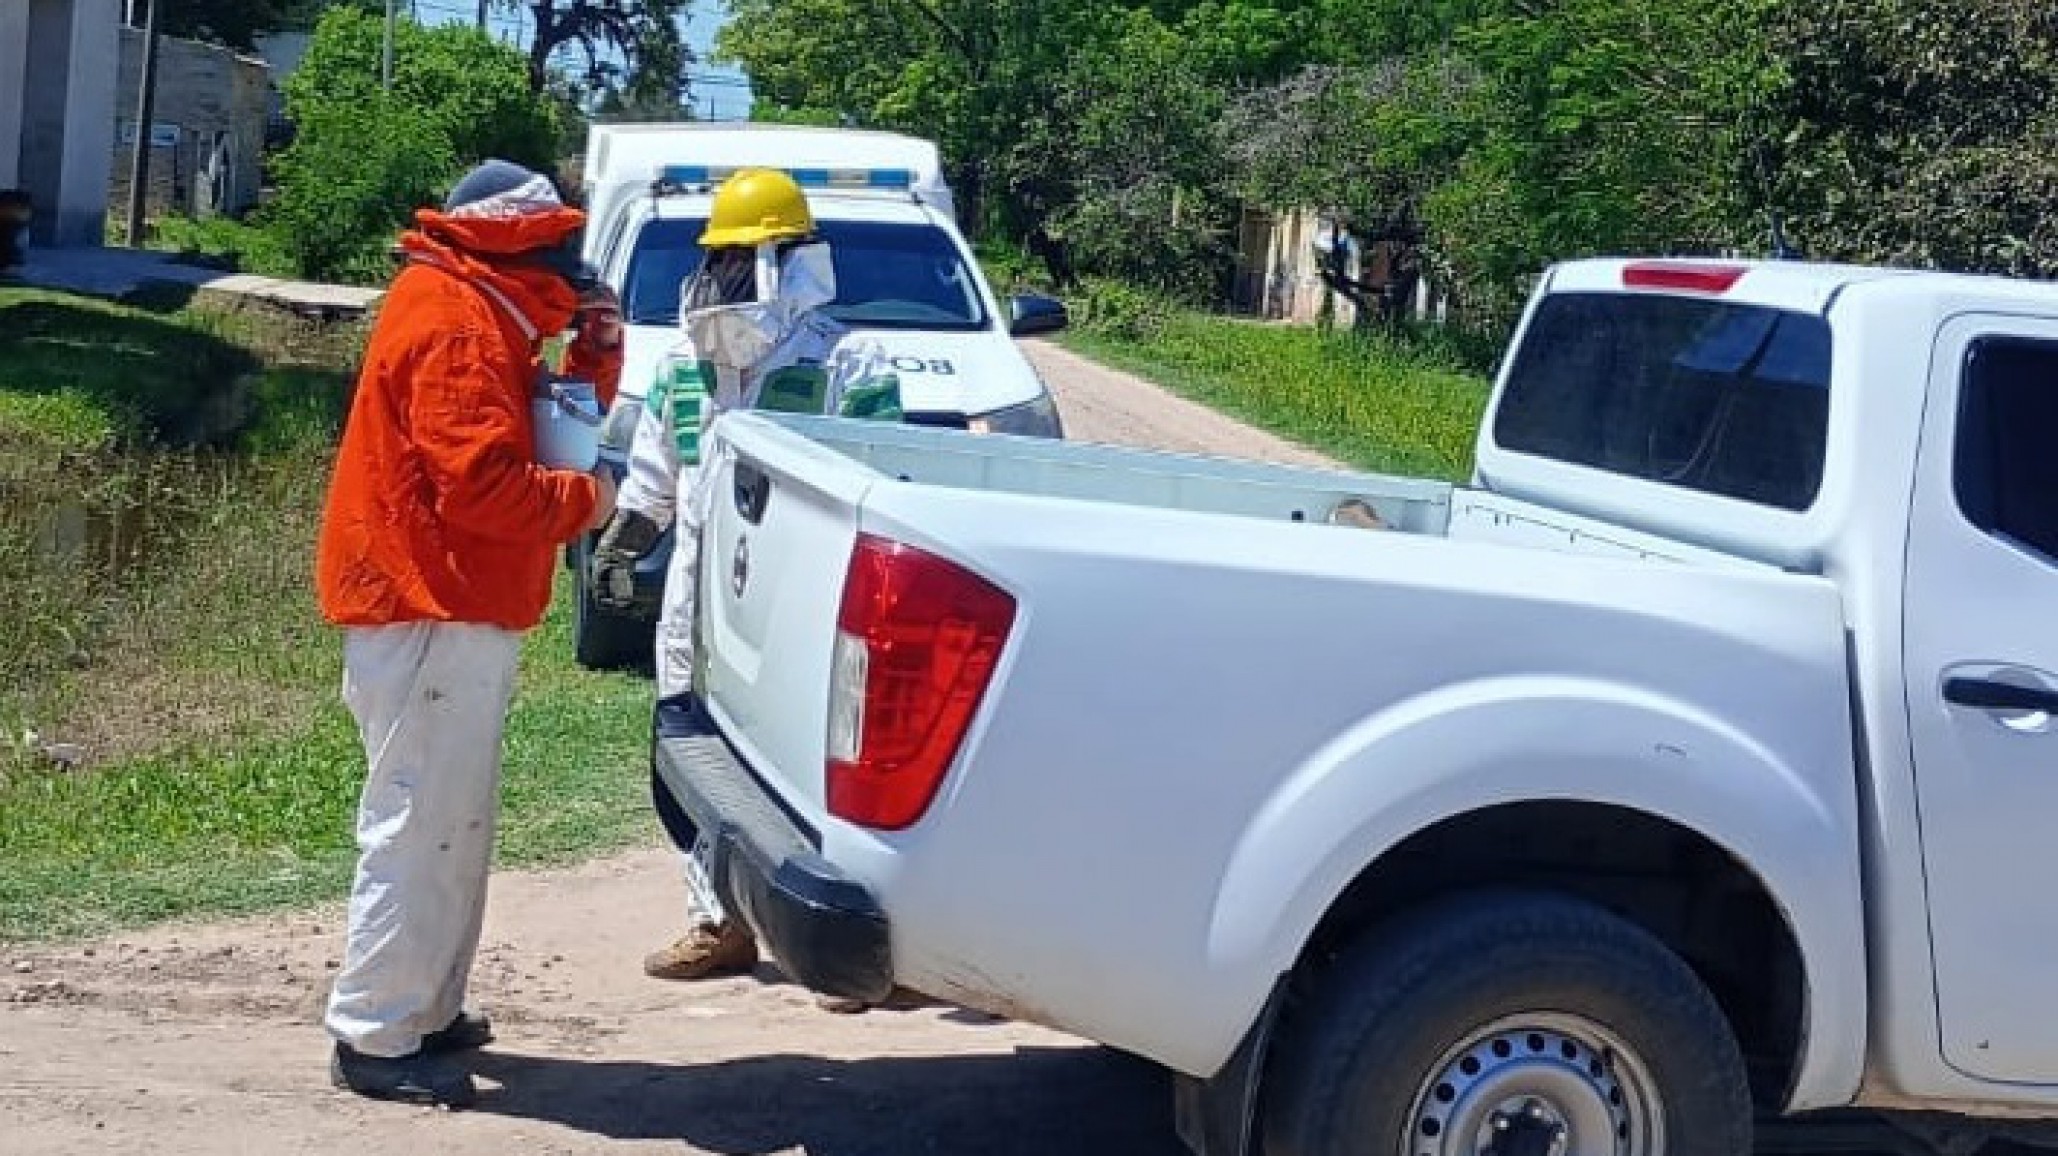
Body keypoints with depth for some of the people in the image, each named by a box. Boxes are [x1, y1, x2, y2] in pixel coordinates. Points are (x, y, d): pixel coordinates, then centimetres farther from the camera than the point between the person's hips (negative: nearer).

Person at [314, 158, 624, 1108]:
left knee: (452, 824, 17)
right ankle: (373, 1039, -2)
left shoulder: (481, 316, 18)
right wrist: (585, 500, -9)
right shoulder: (456, 322, -15)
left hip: (456, 611, 11)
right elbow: (480, 482, -24)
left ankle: (427, 1009, 26)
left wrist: (594, 354, 4)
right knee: (418, 827, -8)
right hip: (433, 612, -11)